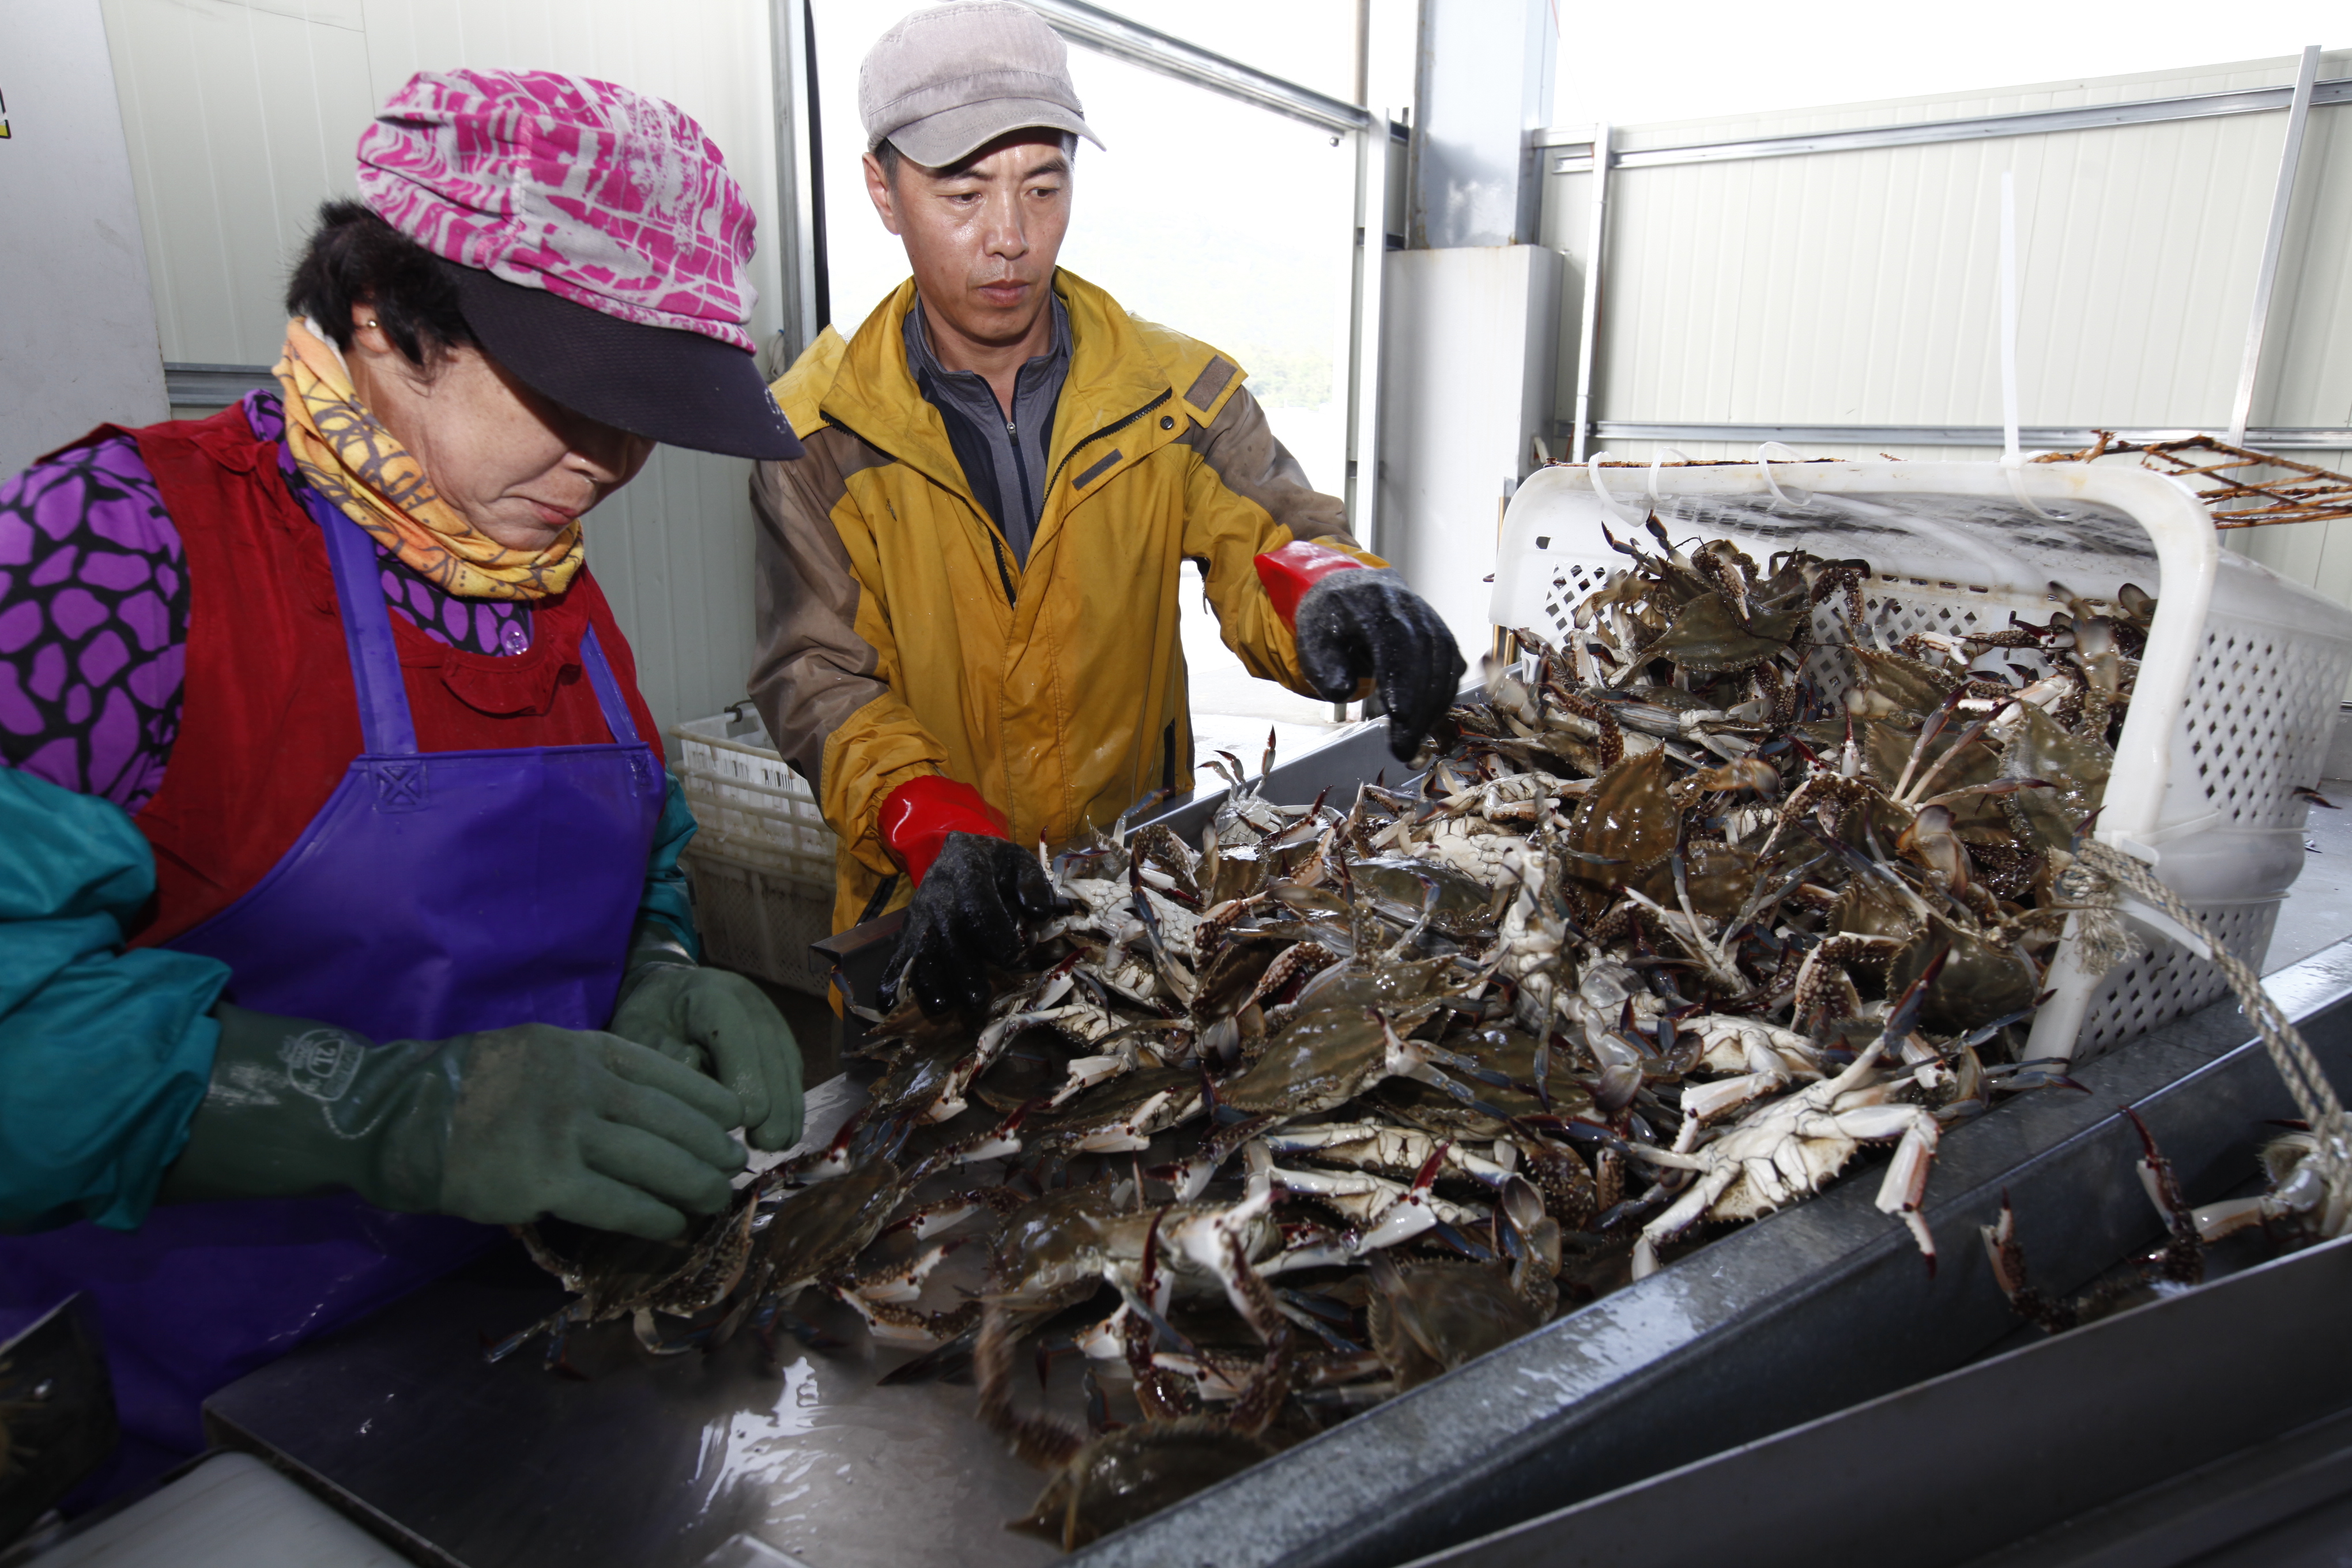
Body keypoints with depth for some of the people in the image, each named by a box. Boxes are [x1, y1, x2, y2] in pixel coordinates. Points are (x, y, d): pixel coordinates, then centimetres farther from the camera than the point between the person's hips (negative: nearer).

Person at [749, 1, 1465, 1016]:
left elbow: (1264, 540, -9)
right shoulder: (817, 433, -4)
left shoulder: (1178, 393, 0)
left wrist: (1334, 591, -35)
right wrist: (939, 837, -26)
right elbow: (816, 677, -8)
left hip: (1145, 886, 1)